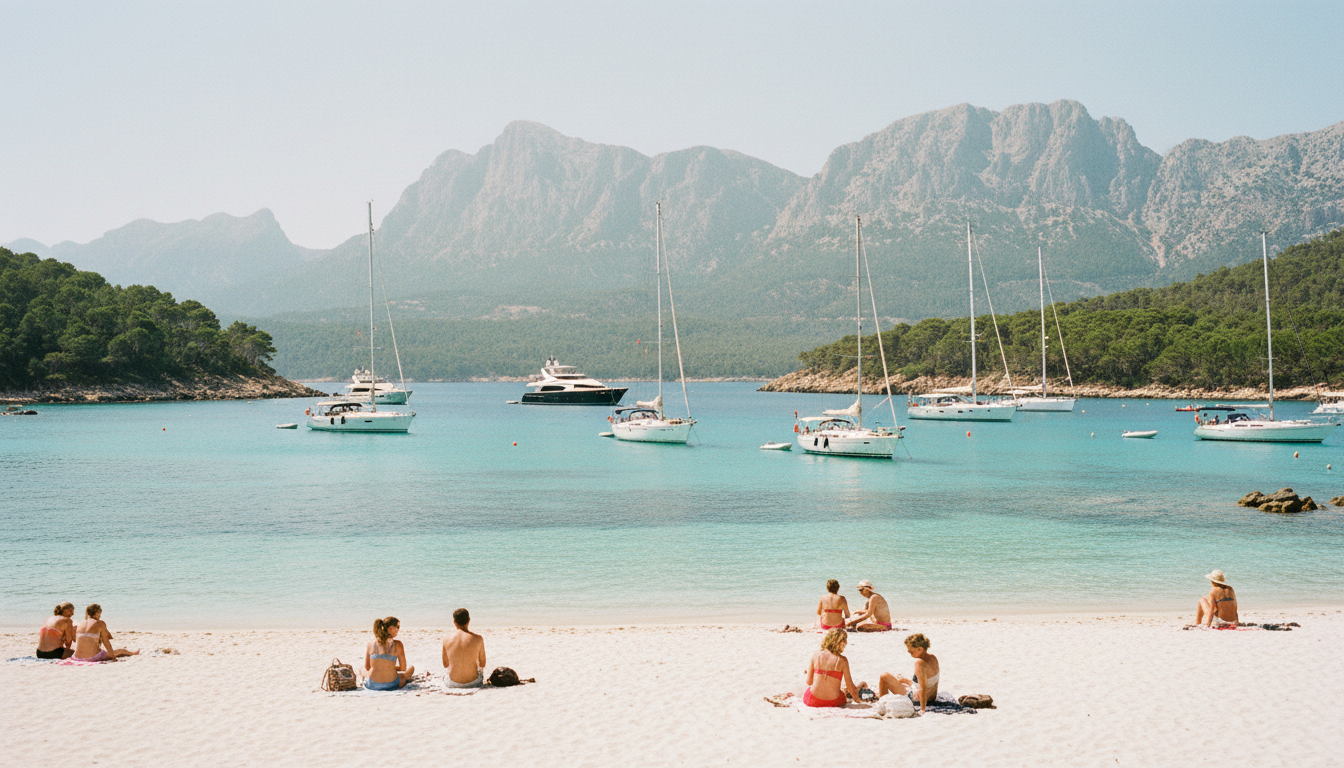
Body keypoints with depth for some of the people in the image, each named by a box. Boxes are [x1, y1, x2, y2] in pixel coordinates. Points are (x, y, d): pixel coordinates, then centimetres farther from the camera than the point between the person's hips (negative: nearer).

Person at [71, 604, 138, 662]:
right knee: (120, 651, 22)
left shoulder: (80, 624, 9)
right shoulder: (101, 623, -5)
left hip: (78, 657, 5)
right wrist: (113, 656, 14)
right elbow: (106, 642, 1)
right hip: (93, 657, -5)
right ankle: (132, 653, 53)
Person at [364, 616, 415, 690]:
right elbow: (403, 668, -3)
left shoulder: (370, 643, 0)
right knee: (411, 668, 27)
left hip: (371, 685, 3)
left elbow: (367, 667, 8)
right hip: (391, 685, -3)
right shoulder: (397, 644, -8)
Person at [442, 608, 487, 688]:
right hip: (473, 683, -1)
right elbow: (482, 664, 0)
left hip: (452, 684, 1)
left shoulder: (446, 639, -7)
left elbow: (445, 665, 6)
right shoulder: (478, 639, -11)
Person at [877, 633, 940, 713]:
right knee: (899, 678, 33)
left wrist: (923, 709, -25)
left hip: (916, 699, -9)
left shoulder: (920, 663, -31)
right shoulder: (933, 658, -4)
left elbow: (923, 688, -31)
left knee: (884, 676, 2)